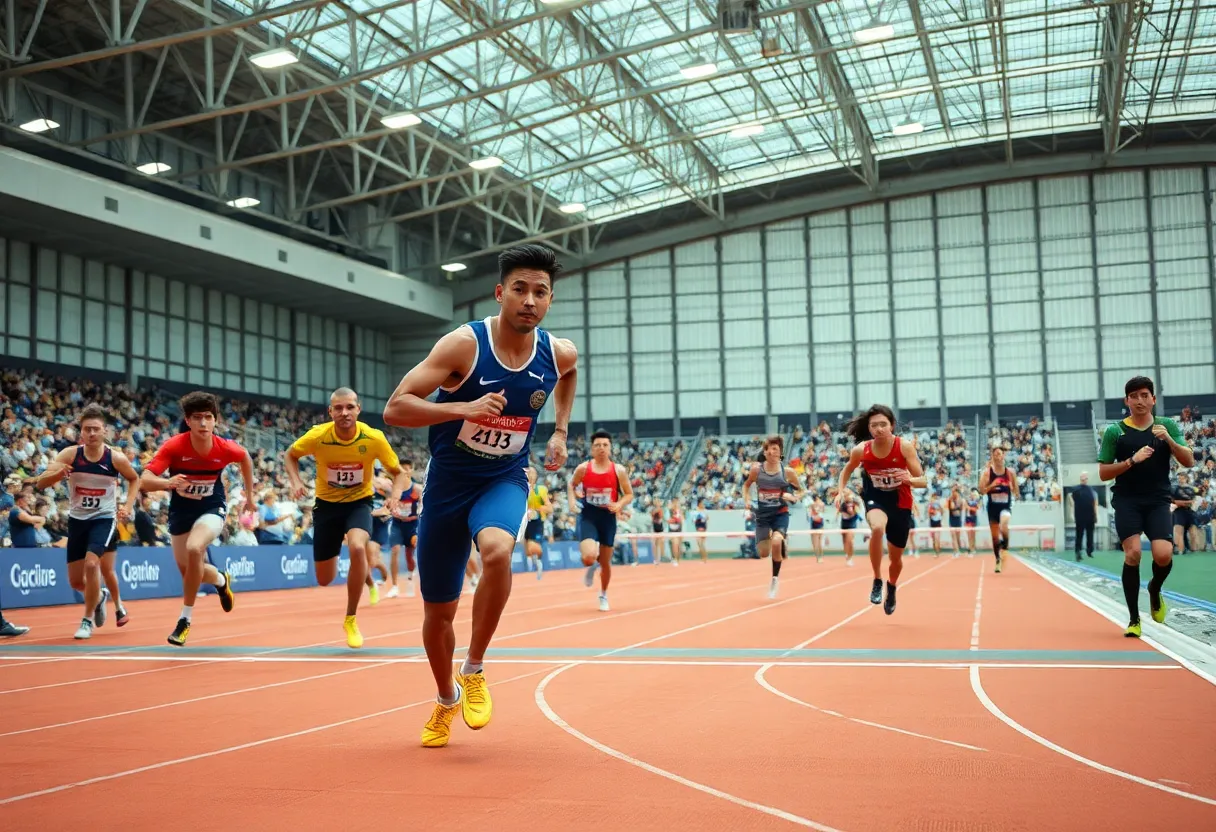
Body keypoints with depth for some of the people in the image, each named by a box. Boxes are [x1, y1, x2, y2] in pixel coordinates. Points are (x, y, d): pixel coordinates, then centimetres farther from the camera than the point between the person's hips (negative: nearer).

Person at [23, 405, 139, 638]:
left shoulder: (116, 458, -14)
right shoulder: (70, 454, -13)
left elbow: (134, 479, 7)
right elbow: (40, 483, -20)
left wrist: (128, 506, -7)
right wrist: (56, 474, -41)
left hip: (104, 518, -3)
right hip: (77, 519, 3)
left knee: (91, 564, -25)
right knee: (76, 581, 9)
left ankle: (88, 620, -6)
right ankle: (99, 596, 44)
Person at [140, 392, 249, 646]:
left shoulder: (225, 448, -20)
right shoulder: (174, 446, -25)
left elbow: (245, 457, 5)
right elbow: (144, 481, -31)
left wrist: (250, 495, 11)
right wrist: (168, 483, -52)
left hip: (212, 508, -2)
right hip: (181, 511, 2)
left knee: (194, 549, -30)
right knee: (188, 571, 10)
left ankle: (185, 619, -14)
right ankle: (221, 580, 48)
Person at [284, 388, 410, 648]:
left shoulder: (374, 438, -19)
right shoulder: (317, 436, -18)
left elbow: (399, 473, -7)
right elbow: (290, 455, 3)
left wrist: (394, 495, -28)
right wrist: (296, 482, -16)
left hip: (358, 502, -2)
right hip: (326, 503, 2)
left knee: (357, 547, -35)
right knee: (325, 580, 5)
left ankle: (351, 619, -16)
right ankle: (364, 571, 44)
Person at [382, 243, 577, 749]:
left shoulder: (559, 354, -7)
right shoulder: (464, 344, -19)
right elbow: (394, 409, -22)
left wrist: (560, 431, 11)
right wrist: (464, 408, -34)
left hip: (504, 481, 1)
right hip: (448, 482, -1)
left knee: (496, 551, -34)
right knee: (438, 613, 8)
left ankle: (474, 671, -12)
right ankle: (446, 699, 39)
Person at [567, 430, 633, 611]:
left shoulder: (619, 470, -5)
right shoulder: (583, 468, -5)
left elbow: (629, 494, 3)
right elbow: (571, 485, 14)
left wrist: (619, 504, -17)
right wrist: (572, 501, -4)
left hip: (608, 518, 1)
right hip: (588, 517, -1)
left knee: (606, 562, 10)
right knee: (589, 557, -22)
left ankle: (603, 595, 37)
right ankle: (592, 566, 18)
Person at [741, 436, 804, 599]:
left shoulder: (788, 472, -8)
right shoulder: (757, 469, -5)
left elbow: (801, 491, 5)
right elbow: (747, 484, 14)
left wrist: (793, 498, -16)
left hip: (780, 513, -2)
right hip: (762, 514, 3)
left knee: (776, 542, -29)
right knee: (764, 553, 5)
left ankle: (775, 578, -7)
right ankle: (782, 548, 44)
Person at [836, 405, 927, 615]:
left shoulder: (905, 447, -21)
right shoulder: (860, 450, -16)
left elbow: (922, 480, -17)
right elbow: (847, 470, 5)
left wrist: (910, 479, -39)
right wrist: (840, 491, -10)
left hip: (901, 504, 1)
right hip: (875, 499, -1)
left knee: (896, 557, 13)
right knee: (877, 528, -37)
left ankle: (891, 588, 48)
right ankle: (877, 581, -18)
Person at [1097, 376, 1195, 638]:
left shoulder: (1168, 426, 7)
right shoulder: (1114, 431, 1)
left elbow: (1189, 461, -1)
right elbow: (1103, 474, 1)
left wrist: (1169, 440, -18)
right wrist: (1132, 460, -14)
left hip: (1158, 501, 1)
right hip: (1127, 501, -1)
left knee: (1164, 555, -16)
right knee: (1133, 553, -16)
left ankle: (1155, 590, 21)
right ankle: (1134, 619, -1)